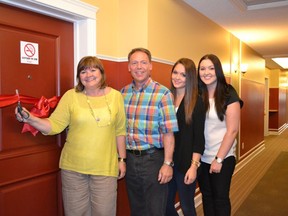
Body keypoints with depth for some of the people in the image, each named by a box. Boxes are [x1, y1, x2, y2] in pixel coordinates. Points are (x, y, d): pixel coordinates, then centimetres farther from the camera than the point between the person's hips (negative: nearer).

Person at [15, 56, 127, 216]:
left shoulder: (116, 96, 1)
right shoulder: (71, 96, -2)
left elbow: (120, 131, 5)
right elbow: (54, 125, -5)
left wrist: (122, 159, 6)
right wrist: (30, 119, -21)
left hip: (105, 167, 0)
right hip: (73, 167, 0)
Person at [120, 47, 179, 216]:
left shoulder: (163, 94, -12)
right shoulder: (123, 93, 4)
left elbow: (168, 132, -14)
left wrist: (168, 163, -16)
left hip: (153, 159, -5)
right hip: (130, 158, 5)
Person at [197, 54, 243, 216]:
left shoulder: (229, 95, -10)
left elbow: (232, 130, -13)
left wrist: (219, 159, -14)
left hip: (223, 157, -3)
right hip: (202, 157, 4)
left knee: (220, 197, 10)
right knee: (206, 196, 16)